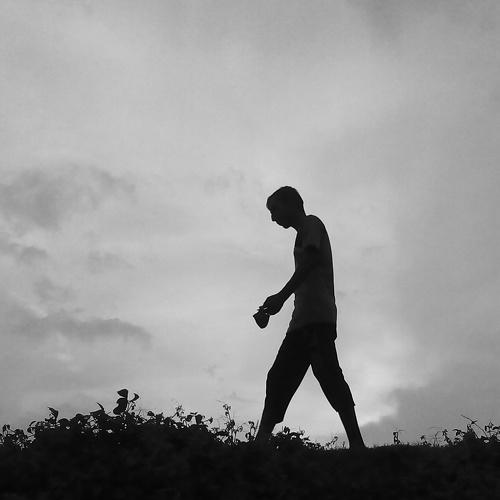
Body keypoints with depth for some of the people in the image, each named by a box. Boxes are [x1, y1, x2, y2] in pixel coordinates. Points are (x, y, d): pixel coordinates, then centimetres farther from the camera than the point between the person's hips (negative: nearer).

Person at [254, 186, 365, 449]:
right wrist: (272, 306, 27)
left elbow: (311, 259, -12)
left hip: (316, 316, -10)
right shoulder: (303, 235, 31)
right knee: (278, 378, 3)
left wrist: (281, 296, -19)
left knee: (327, 373, -19)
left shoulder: (311, 224, 6)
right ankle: (261, 442, -1)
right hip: (303, 320, 10)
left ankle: (356, 442, -23)